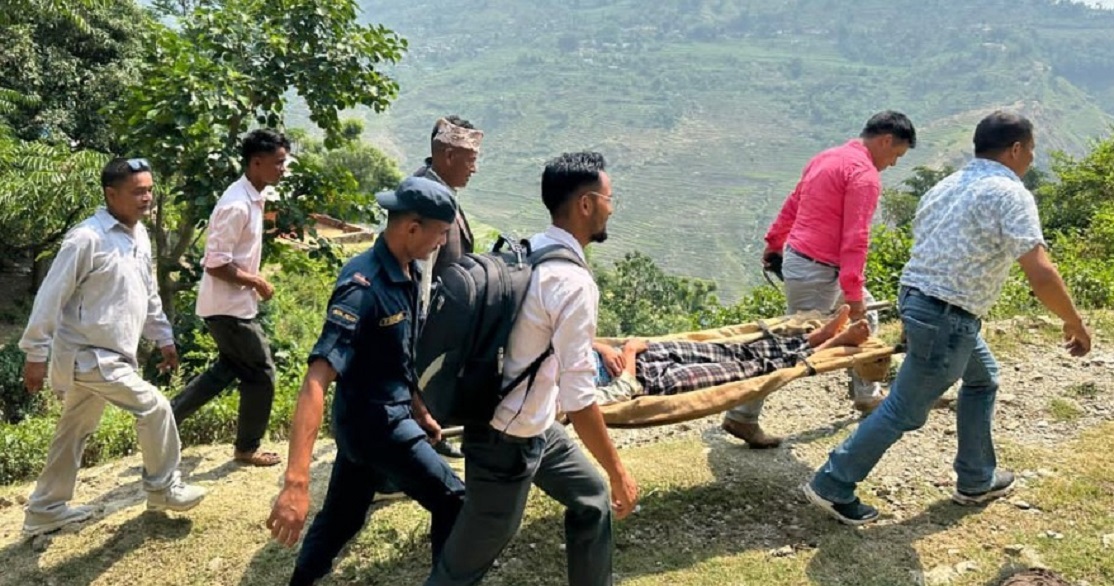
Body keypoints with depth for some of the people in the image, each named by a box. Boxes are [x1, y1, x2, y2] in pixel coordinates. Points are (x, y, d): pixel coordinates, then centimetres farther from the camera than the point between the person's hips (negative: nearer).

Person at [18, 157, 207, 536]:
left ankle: (45, 510, 31)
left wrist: (163, 338, 20)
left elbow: (148, 293, 17)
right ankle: (163, 489, 12)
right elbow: (51, 297, -18)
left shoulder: (139, 236, 6)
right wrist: (35, 355, -15)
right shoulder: (87, 239, -20)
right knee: (155, 408, -6)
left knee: (75, 432, 17)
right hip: (88, 356, -9)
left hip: (110, 354, 9)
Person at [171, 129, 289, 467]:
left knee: (229, 367, 21)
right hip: (229, 306, -10)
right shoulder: (238, 205, -24)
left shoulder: (253, 196, 7)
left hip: (232, 303, 10)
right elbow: (216, 264, -25)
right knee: (261, 373, 3)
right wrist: (257, 282, -16)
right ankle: (247, 449, 18)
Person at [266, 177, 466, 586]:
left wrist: (418, 411, 20)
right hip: (373, 422, -8)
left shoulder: (407, 272, 0)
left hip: (383, 415, 8)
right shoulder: (363, 286, -28)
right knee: (453, 502, 4)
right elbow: (316, 381, -33)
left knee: (342, 515, 20)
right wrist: (296, 483, -39)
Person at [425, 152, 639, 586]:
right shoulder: (574, 283, -26)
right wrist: (618, 472, -16)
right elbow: (578, 399, -26)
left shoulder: (524, 251, 1)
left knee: (592, 498, 23)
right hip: (507, 442, -9)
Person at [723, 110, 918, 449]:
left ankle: (867, 395, 34)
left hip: (796, 255, 10)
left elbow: (792, 205, 18)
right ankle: (742, 417, 4)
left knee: (866, 317, 23)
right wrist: (852, 294, -23)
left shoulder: (828, 158, 12)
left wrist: (774, 242, 26)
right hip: (816, 271, -10)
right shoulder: (865, 175, -17)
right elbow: (855, 240, -22)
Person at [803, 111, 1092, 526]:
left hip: (916, 297, 10)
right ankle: (832, 485, 7)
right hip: (946, 317, -10)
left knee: (982, 379, 26)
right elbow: (1041, 275, -20)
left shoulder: (948, 185, 13)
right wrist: (1074, 323, -6)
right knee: (904, 410, 0)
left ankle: (976, 480, 34)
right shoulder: (1010, 194, -13)